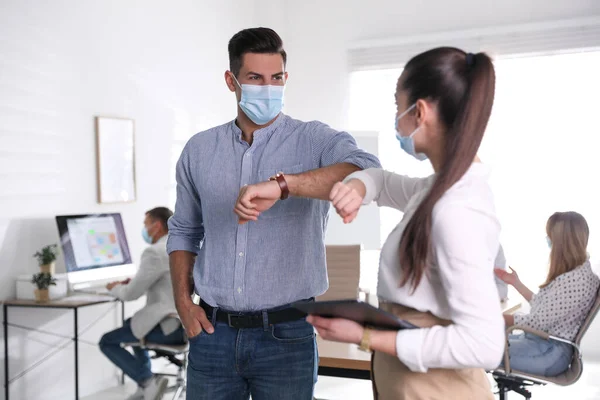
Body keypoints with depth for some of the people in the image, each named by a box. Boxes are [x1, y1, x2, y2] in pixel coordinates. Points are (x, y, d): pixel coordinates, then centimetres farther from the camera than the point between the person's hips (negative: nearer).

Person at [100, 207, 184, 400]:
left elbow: (131, 294, -13)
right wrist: (135, 282, 18)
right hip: (186, 321, 9)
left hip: (168, 326, -9)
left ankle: (149, 381, -6)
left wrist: (115, 288, 9)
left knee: (107, 342, 6)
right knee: (132, 324, 34)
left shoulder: (155, 252, -16)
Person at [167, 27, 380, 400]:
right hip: (212, 332, 3)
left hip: (286, 335, -2)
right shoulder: (199, 150, 6)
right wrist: (183, 300, 4)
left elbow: (367, 171, -27)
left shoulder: (314, 141, -5)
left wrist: (281, 184, -37)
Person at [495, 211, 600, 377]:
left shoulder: (572, 280, -24)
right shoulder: (577, 272, 7)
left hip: (549, 353, -10)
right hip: (546, 344, 10)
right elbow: (542, 306, 13)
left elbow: (537, 322, -22)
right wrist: (516, 282, 18)